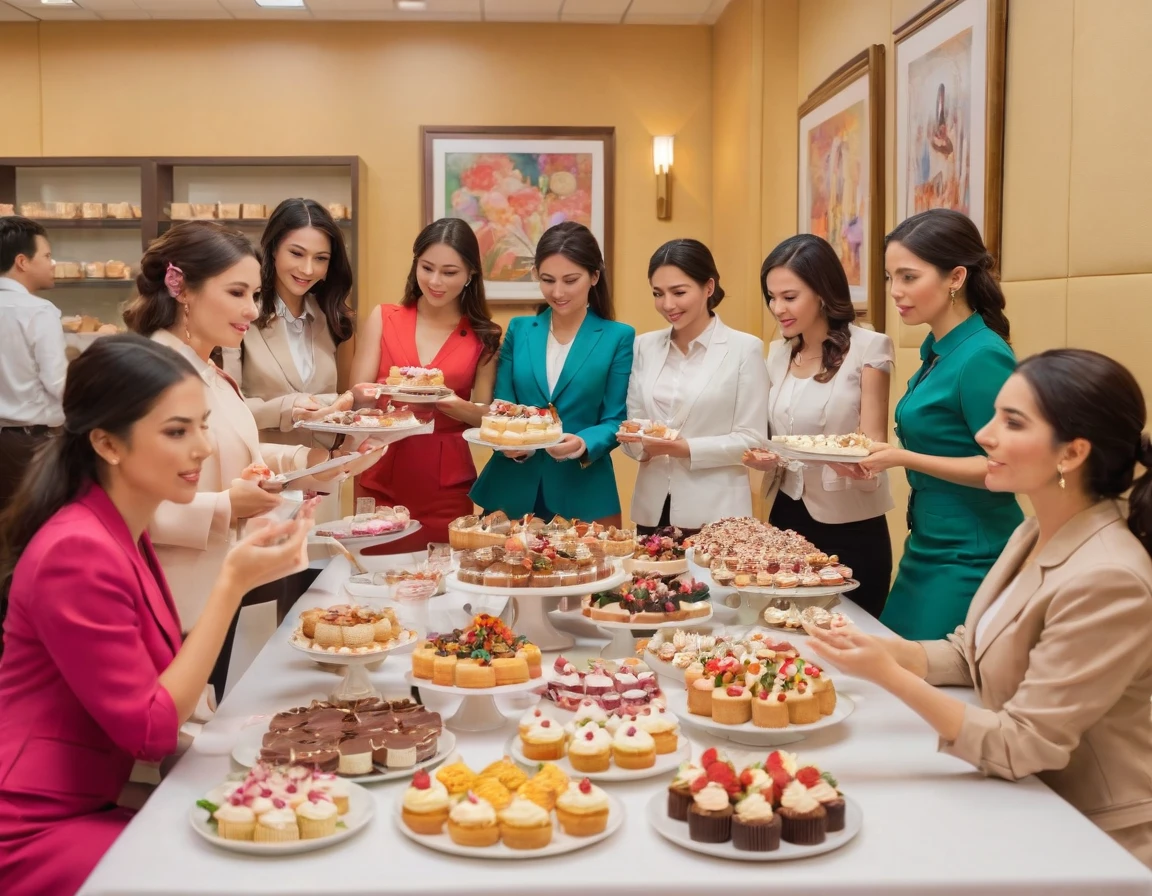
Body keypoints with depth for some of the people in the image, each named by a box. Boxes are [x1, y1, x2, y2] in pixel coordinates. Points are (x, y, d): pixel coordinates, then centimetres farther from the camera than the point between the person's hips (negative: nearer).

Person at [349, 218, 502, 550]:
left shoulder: (483, 336, 3)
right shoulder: (383, 319, 5)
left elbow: (486, 416, 3)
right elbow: (356, 395, 2)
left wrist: (453, 404, -17)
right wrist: (368, 395, -21)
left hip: (446, 487, 0)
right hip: (381, 479, 0)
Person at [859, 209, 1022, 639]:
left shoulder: (983, 357, -17)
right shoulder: (936, 350, 8)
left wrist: (905, 458, -19)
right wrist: (878, 457, 6)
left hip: (969, 558, -9)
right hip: (927, 547, 9)